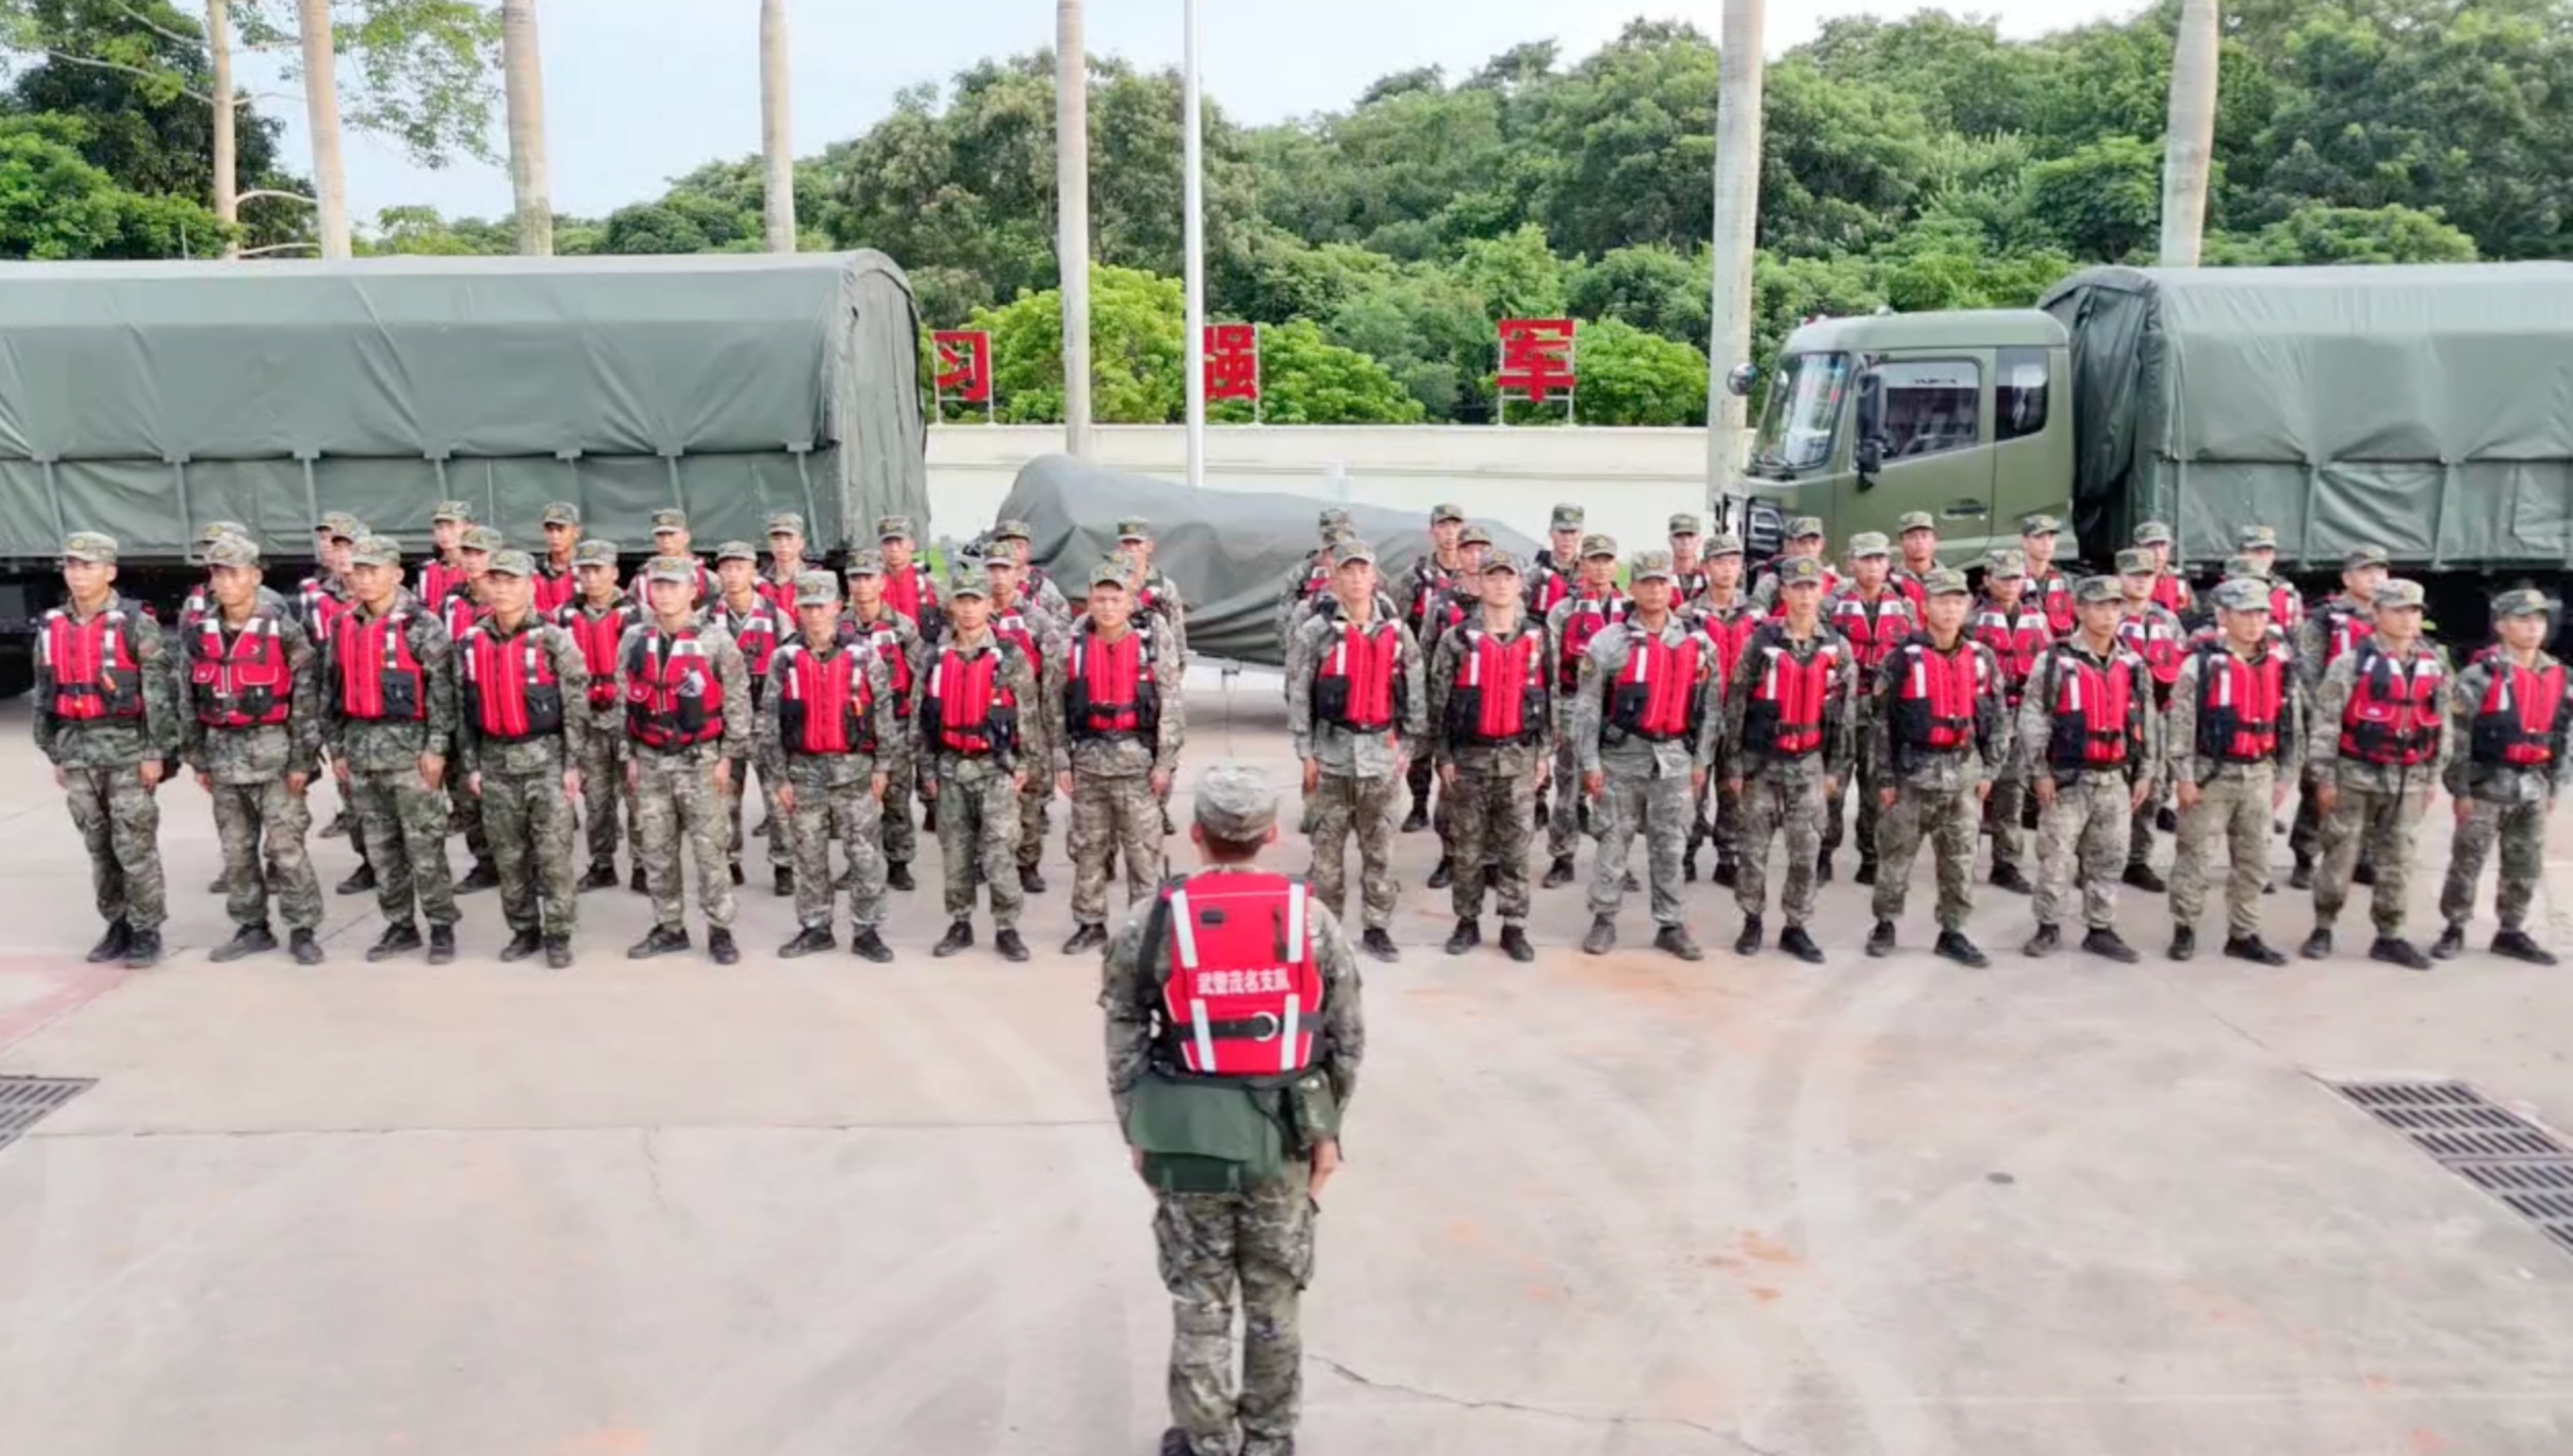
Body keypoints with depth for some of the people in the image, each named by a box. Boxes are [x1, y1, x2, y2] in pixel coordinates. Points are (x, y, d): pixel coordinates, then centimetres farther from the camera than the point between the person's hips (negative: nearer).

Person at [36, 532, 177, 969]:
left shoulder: (135, 624, -7)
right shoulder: (50, 628, 9)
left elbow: (158, 693, -10)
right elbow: (44, 696, 16)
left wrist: (156, 752, -13)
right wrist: (55, 755, 14)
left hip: (127, 749, -5)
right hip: (77, 751, 6)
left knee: (134, 847, -3)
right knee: (99, 848, 11)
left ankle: (147, 930, 6)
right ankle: (118, 925, 21)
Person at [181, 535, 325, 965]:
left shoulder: (283, 630, -8)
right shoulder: (199, 634, 7)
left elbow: (306, 697, -8)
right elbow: (190, 700, 13)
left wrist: (302, 760, -10)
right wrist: (197, 759, 11)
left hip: (273, 751, -5)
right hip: (223, 755, 5)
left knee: (286, 847, -3)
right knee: (235, 850, 11)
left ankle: (302, 930, 7)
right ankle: (251, 927, 22)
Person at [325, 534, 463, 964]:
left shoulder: (422, 625, -7)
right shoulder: (343, 627, 11)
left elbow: (442, 689, -11)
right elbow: (331, 691, 15)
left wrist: (436, 747, -15)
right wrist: (336, 748, 11)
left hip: (409, 745, -6)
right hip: (360, 747, 6)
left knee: (424, 845, -2)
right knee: (379, 847, 11)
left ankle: (442, 926, 7)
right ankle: (400, 927, 20)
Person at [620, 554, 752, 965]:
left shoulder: (715, 638, -6)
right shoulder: (635, 639, 6)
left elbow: (737, 701, -4)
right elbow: (624, 702, 11)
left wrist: (727, 757, -6)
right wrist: (628, 757, 8)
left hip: (700, 759, -4)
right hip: (650, 760, 4)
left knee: (709, 849, -1)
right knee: (656, 851, 10)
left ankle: (720, 929, 8)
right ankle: (670, 928, 20)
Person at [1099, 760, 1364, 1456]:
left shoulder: (1150, 923, -9)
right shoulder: (1313, 918, -5)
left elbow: (1124, 1044, -4)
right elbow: (1347, 1039, -1)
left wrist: (1136, 1132, 7)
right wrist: (1327, 1129, 8)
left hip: (1187, 1137, -1)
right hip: (1284, 1137, 2)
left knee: (1200, 1301, 12)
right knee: (1276, 1300, 16)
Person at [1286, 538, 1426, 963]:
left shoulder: (1397, 632, 4)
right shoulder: (1315, 633, -4)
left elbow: (1415, 692, 9)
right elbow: (1298, 696, -4)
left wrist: (1406, 747, 5)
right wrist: (1305, 753, -7)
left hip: (1381, 752, 2)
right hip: (1332, 752, -2)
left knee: (1380, 847, 8)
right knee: (1328, 846, 5)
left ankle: (1377, 928, 17)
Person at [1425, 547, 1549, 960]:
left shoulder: (1538, 639, 4)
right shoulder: (1456, 639, -3)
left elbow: (1549, 698, 8)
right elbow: (1438, 700, -2)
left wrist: (1545, 754, 4)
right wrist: (1443, 756, -5)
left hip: (1520, 757, 1)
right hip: (1469, 756, -1)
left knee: (1515, 846, 5)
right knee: (1467, 847, 7)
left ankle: (1514, 927, 12)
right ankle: (1467, 922, 18)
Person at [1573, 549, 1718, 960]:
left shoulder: (1698, 642, 5)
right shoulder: (1609, 640, -5)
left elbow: (1710, 706, 10)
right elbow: (1587, 705, -4)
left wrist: (1701, 761, 8)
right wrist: (1590, 762, -7)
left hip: (1675, 758, 2)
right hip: (1622, 756, -2)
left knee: (1670, 845, 9)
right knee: (1614, 842, 6)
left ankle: (1670, 925, 18)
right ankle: (1604, 920, 17)